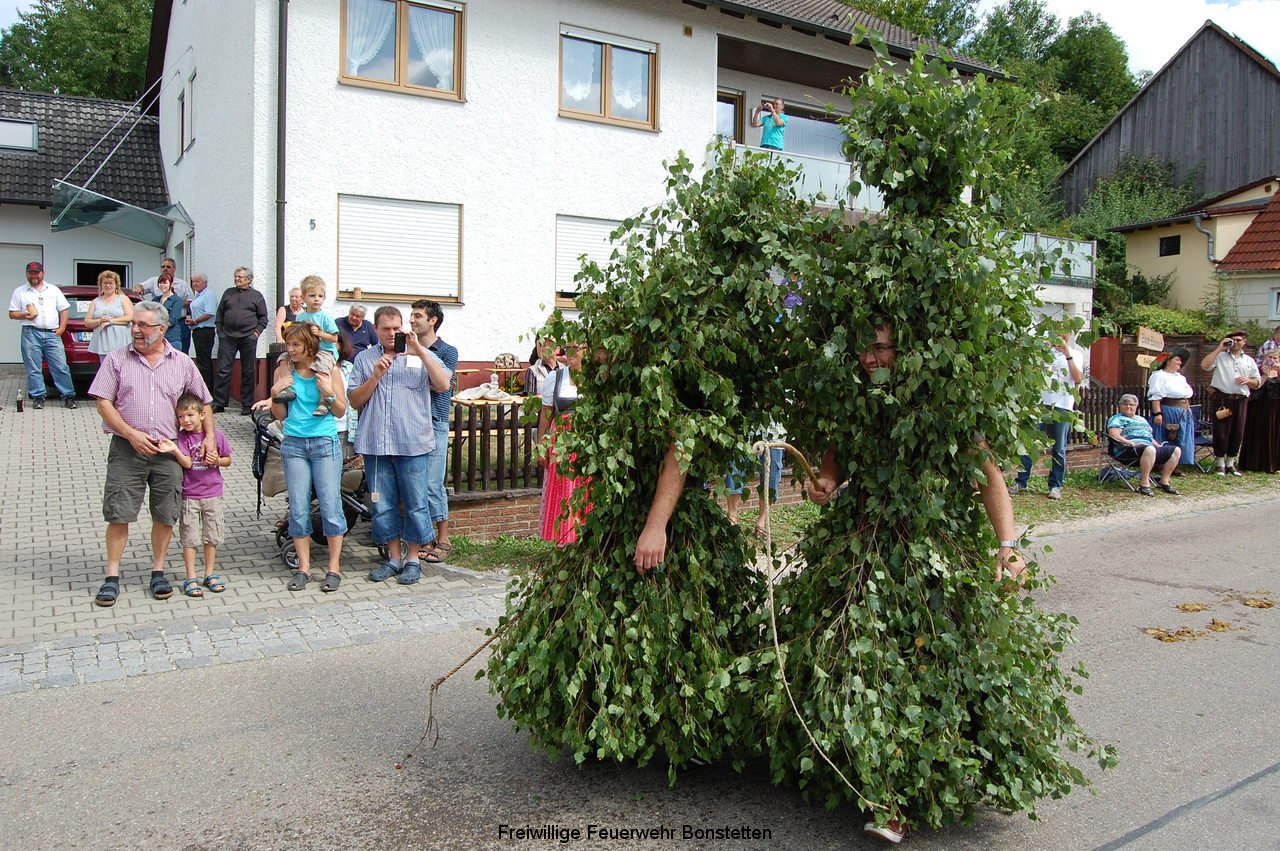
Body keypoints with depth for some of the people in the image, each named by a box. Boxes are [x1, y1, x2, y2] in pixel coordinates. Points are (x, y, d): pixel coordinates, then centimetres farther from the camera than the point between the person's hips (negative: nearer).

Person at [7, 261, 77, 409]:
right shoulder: (20, 292, 11)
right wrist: (24, 315, -10)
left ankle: (68, 396, -1)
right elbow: (12, 314, 10)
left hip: (52, 334, 0)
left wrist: (61, 328, 0)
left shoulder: (53, 290, 13)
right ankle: (38, 397, 7)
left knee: (61, 367, -4)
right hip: (31, 334, 0)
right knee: (33, 369, 0)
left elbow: (63, 310, 12)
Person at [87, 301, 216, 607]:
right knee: (118, 514, -1)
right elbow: (103, 403, -2)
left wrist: (210, 436, 1)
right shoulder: (117, 360, 2)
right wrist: (132, 435, -13)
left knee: (165, 515, 6)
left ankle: (158, 571, 21)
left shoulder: (182, 363, 6)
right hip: (127, 448, -1)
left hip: (168, 451, 1)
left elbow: (203, 403, 13)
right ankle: (112, 576, 10)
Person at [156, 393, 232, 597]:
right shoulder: (182, 438, -6)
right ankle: (191, 578, 10)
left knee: (212, 536, 11)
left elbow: (228, 460, 7)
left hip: (212, 494, 2)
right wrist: (175, 450, -35)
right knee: (189, 538, 2)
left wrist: (217, 461, -13)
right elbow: (187, 463, -18)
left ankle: (210, 574, 23)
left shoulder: (216, 434, -2)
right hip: (189, 495, -2)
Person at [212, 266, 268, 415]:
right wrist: (219, 330, 7)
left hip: (248, 338, -2)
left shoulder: (256, 295, 7)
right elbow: (219, 313, 17)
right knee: (223, 370, -2)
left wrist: (257, 331, -4)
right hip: (227, 337, 2)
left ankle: (247, 405, 11)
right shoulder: (228, 293, 14)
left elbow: (263, 317, 7)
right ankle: (219, 403, 2)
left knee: (248, 372, 4)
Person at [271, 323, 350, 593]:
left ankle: (334, 567, 8)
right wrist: (276, 396, -8)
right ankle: (303, 567, 13)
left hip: (325, 443, -3)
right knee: (298, 508, 4)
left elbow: (341, 411, 0)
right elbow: (280, 415, 10)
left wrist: (329, 394, -18)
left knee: (330, 506, -2)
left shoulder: (327, 370, -2)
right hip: (293, 445, 3)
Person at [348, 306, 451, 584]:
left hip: (412, 443, -2)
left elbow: (443, 384, -8)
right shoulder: (364, 358, 12)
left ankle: (413, 559, 15)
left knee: (415, 503, 2)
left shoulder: (421, 355, 6)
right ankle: (394, 557, 22)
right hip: (376, 444, 3)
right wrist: (375, 376, -7)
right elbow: (355, 401, 7)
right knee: (382, 504, 9)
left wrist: (420, 352, -15)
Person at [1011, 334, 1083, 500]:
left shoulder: (1074, 355, 10)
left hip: (1063, 408, 0)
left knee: (1059, 449, 3)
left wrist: (1068, 354, -10)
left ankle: (1055, 486, 10)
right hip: (1041, 404, 0)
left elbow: (1078, 379, -4)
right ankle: (1021, 481, 2)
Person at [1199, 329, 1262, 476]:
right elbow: (1204, 365, -12)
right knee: (1221, 432, -3)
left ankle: (1230, 464, 15)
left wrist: (1248, 380, -5)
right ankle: (1220, 465, 5)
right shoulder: (1220, 356, 7)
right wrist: (1219, 348, -9)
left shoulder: (1249, 361, 18)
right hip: (1221, 399, -3)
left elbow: (1258, 382, 18)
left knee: (1238, 432, 4)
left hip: (1240, 400, 4)